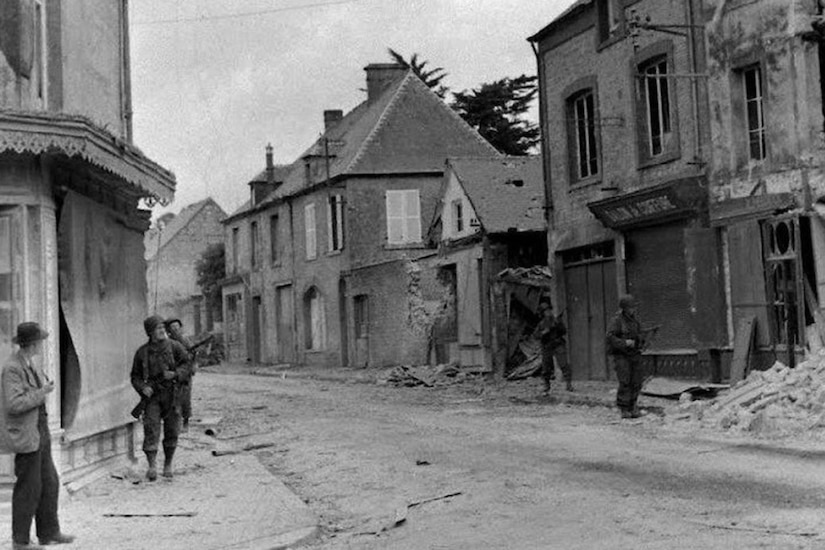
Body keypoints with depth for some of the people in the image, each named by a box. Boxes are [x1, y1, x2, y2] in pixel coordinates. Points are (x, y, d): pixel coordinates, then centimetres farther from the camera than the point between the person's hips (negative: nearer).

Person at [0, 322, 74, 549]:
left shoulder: (30, 364, 9)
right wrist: (41, 393, -20)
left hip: (40, 432, 9)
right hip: (25, 436, -9)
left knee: (49, 483, 14)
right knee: (28, 488, -1)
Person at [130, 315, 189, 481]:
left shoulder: (173, 346, 0)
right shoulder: (142, 352, 4)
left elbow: (187, 363, -1)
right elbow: (135, 376, 9)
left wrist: (175, 374, -18)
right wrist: (142, 388, -9)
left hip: (172, 393, 0)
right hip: (152, 395, 0)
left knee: (171, 431, 5)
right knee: (151, 429, -12)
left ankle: (168, 465, 20)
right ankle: (152, 467, -15)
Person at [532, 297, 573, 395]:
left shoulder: (556, 320, 2)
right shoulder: (541, 323, 7)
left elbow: (564, 331, -6)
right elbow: (535, 335, -1)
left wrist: (559, 324, -22)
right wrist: (543, 332, -18)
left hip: (558, 346, -2)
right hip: (546, 348, 2)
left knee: (563, 365, -16)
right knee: (546, 369, 5)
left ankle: (569, 384, -17)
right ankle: (547, 388, 18)